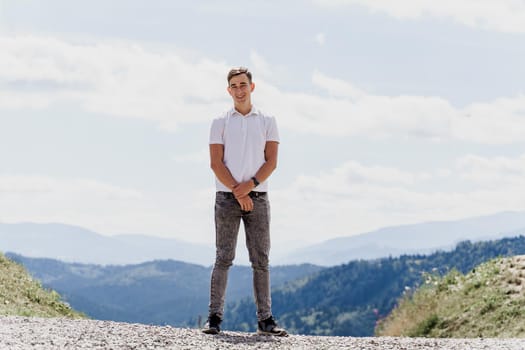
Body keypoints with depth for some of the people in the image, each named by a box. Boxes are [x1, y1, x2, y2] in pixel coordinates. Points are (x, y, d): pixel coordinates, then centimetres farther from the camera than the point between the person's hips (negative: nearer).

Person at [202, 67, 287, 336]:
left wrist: (249, 185, -14)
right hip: (227, 198, -1)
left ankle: (265, 319, 2)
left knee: (261, 260, 1)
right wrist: (237, 191, -14)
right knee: (223, 258, -3)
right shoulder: (220, 123, 7)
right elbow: (216, 163, -2)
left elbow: (271, 161, 1)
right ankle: (215, 317, -2)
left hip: (258, 198, 1)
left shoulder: (267, 122, 10)